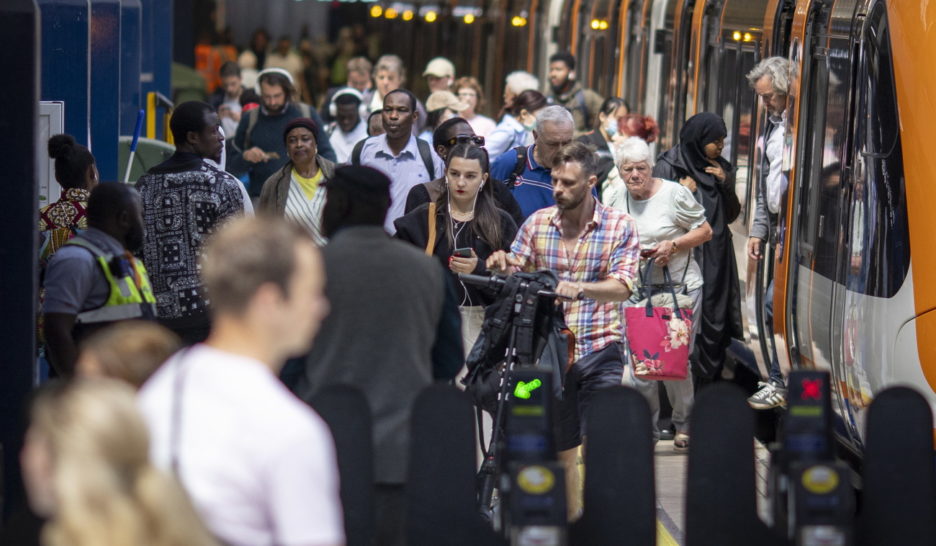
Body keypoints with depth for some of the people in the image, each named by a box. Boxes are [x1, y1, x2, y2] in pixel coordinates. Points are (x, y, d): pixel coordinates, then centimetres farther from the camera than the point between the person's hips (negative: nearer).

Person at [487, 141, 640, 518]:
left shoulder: (620, 226, -2)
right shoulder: (537, 223, 6)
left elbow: (622, 286, -13)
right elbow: (513, 275, 8)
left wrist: (578, 288, -32)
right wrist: (501, 266, -16)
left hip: (600, 350, -3)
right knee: (561, 450, 11)